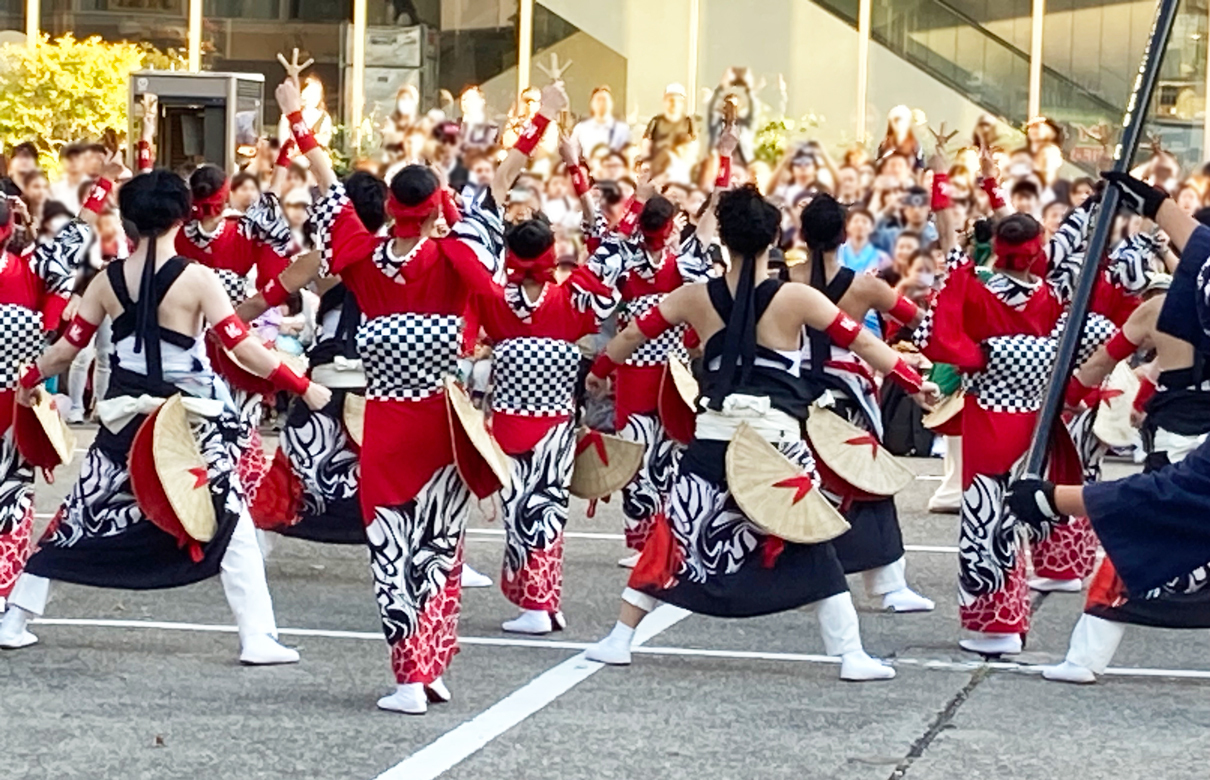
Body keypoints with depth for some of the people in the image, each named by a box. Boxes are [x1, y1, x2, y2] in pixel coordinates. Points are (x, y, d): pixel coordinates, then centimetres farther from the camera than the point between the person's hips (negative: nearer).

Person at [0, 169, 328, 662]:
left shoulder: (108, 280, 0)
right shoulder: (197, 278, -10)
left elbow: (67, 348, 5)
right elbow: (241, 347, -14)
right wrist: (303, 388, -8)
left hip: (125, 421, 4)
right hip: (190, 422, -3)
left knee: (77, 520, 15)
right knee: (232, 525, 4)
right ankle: (257, 639, -2)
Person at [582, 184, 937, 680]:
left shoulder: (696, 298, 4)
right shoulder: (796, 299, -4)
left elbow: (633, 334, 16)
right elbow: (862, 342, -3)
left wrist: (599, 370, 33)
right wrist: (915, 384, 4)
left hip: (713, 441, 2)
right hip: (776, 442, -2)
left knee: (673, 539, 14)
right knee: (811, 549, 6)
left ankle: (619, 641, 17)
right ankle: (851, 656, 3)